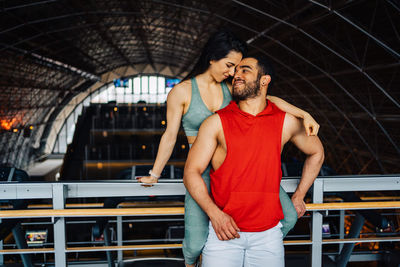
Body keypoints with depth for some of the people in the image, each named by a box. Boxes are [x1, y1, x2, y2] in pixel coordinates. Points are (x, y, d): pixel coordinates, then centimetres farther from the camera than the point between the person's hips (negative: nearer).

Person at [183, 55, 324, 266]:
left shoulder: (285, 122, 5)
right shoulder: (217, 122, -1)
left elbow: (316, 152, 22)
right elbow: (191, 172, -4)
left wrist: (298, 197, 18)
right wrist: (215, 214, -17)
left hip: (268, 234, 2)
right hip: (223, 233, -1)